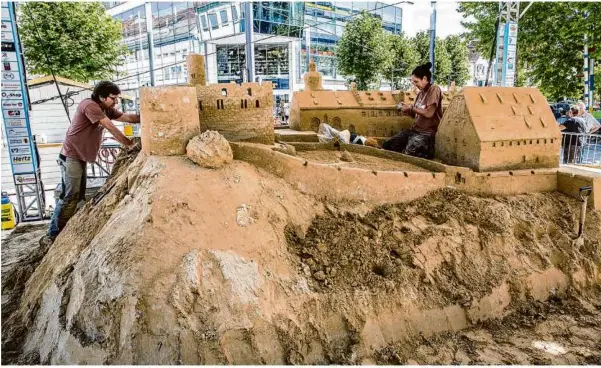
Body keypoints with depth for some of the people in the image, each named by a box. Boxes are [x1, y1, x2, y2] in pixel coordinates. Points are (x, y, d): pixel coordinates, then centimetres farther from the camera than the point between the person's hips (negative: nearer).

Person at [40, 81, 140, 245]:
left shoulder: (106, 109, 9)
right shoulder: (90, 105, -19)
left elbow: (128, 117, 6)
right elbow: (111, 128, -22)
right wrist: (129, 144, -18)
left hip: (80, 158, 10)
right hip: (71, 157, -10)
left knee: (77, 196, 11)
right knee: (69, 197, -11)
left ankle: (60, 232, 19)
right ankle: (52, 235, -4)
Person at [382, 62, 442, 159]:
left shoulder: (434, 89, -9)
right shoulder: (421, 93, 15)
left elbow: (429, 113, -18)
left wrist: (411, 107, -9)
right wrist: (407, 109, 1)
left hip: (427, 133, -8)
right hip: (414, 130, 9)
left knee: (407, 154, -32)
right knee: (387, 146, -4)